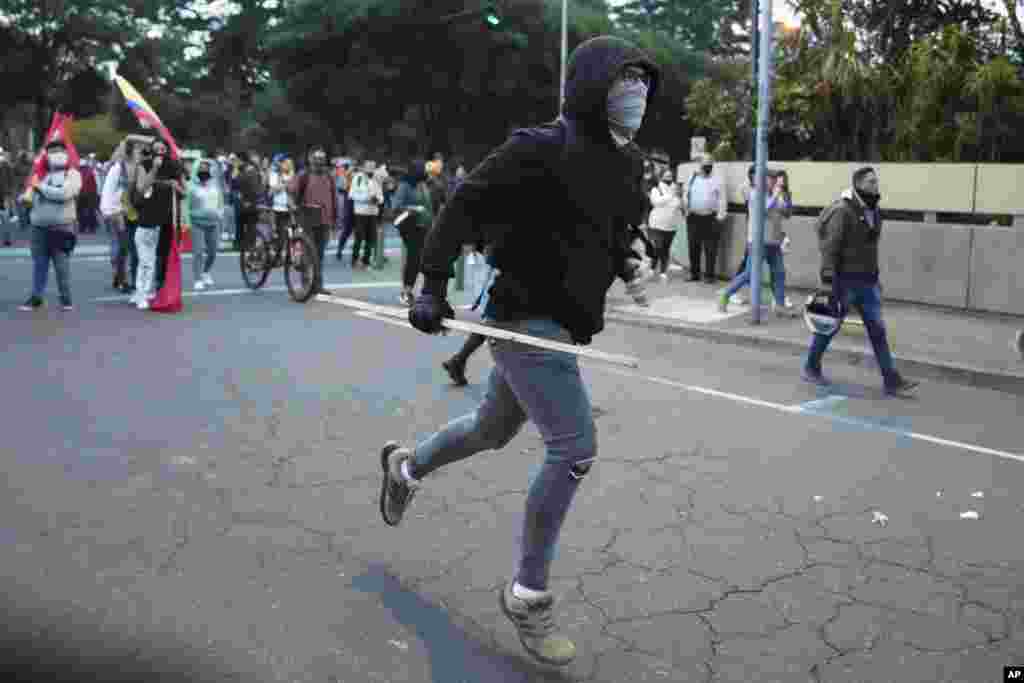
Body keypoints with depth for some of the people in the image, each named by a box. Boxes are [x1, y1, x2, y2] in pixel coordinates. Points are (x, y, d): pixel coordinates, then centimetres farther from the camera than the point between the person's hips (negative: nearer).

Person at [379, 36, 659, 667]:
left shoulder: (627, 161, 9)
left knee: (493, 431, 24)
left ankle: (405, 466, 52)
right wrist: (433, 284, -18)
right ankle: (528, 595, 3)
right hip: (526, 319, -9)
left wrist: (621, 256, 6)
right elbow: (465, 205, -14)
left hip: (561, 324, 9)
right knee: (575, 449, -14)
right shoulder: (542, 148, -16)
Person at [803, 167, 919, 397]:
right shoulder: (842, 211, -16)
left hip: (867, 281, 7)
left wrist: (874, 278, 19)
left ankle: (892, 381, 2)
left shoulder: (873, 211, 10)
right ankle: (810, 368, 26)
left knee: (877, 329, 2)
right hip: (844, 280, -7)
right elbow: (830, 248, -19)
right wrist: (827, 281, -23)